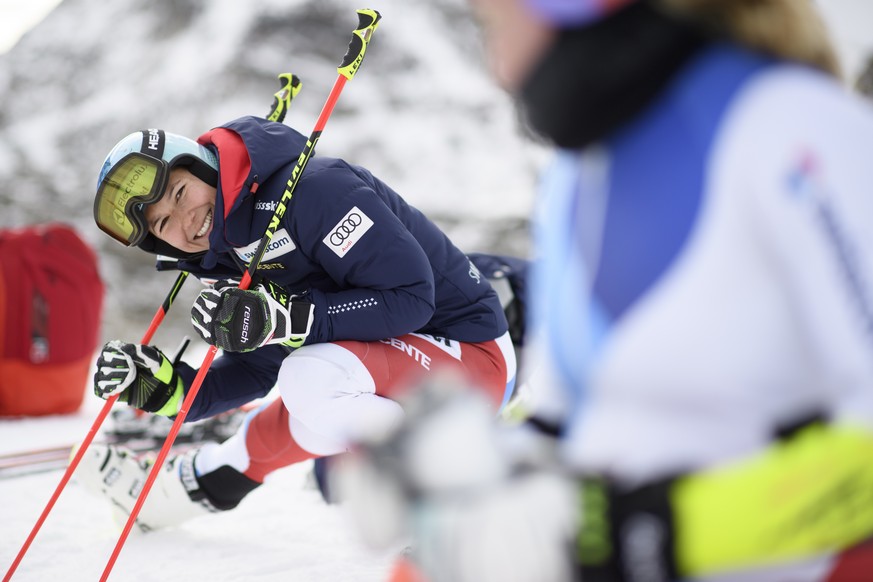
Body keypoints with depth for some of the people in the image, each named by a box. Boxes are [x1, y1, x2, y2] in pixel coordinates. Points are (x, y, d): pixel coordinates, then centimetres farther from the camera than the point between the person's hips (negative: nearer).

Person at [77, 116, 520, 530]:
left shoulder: (313, 189, -24)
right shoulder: (227, 259, 4)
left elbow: (409, 297, -27)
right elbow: (257, 370, 8)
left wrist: (286, 318, -33)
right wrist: (163, 390, -8)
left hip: (474, 356, -10)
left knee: (312, 378, -31)